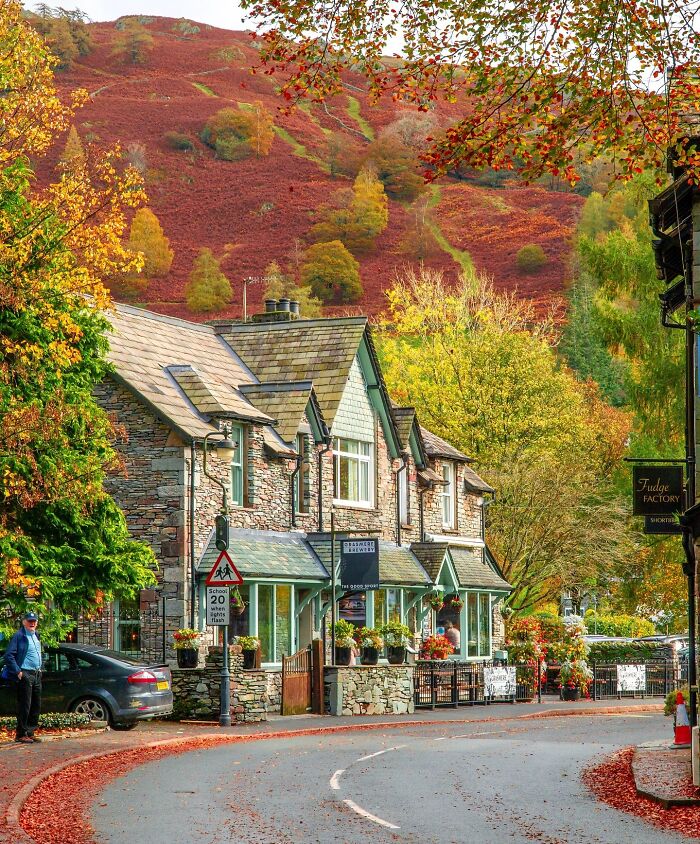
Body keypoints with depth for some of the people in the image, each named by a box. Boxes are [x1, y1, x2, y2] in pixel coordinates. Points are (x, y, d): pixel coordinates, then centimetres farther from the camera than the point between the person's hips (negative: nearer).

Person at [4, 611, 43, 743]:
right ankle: (21, 734, -2)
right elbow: (8, 656, -14)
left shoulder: (35, 636, 15)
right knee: (25, 706, -7)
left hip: (37, 674, 8)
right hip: (25, 675, -8)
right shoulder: (19, 636, -10)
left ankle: (30, 732, 17)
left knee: (36, 706, 10)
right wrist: (18, 672, -17)